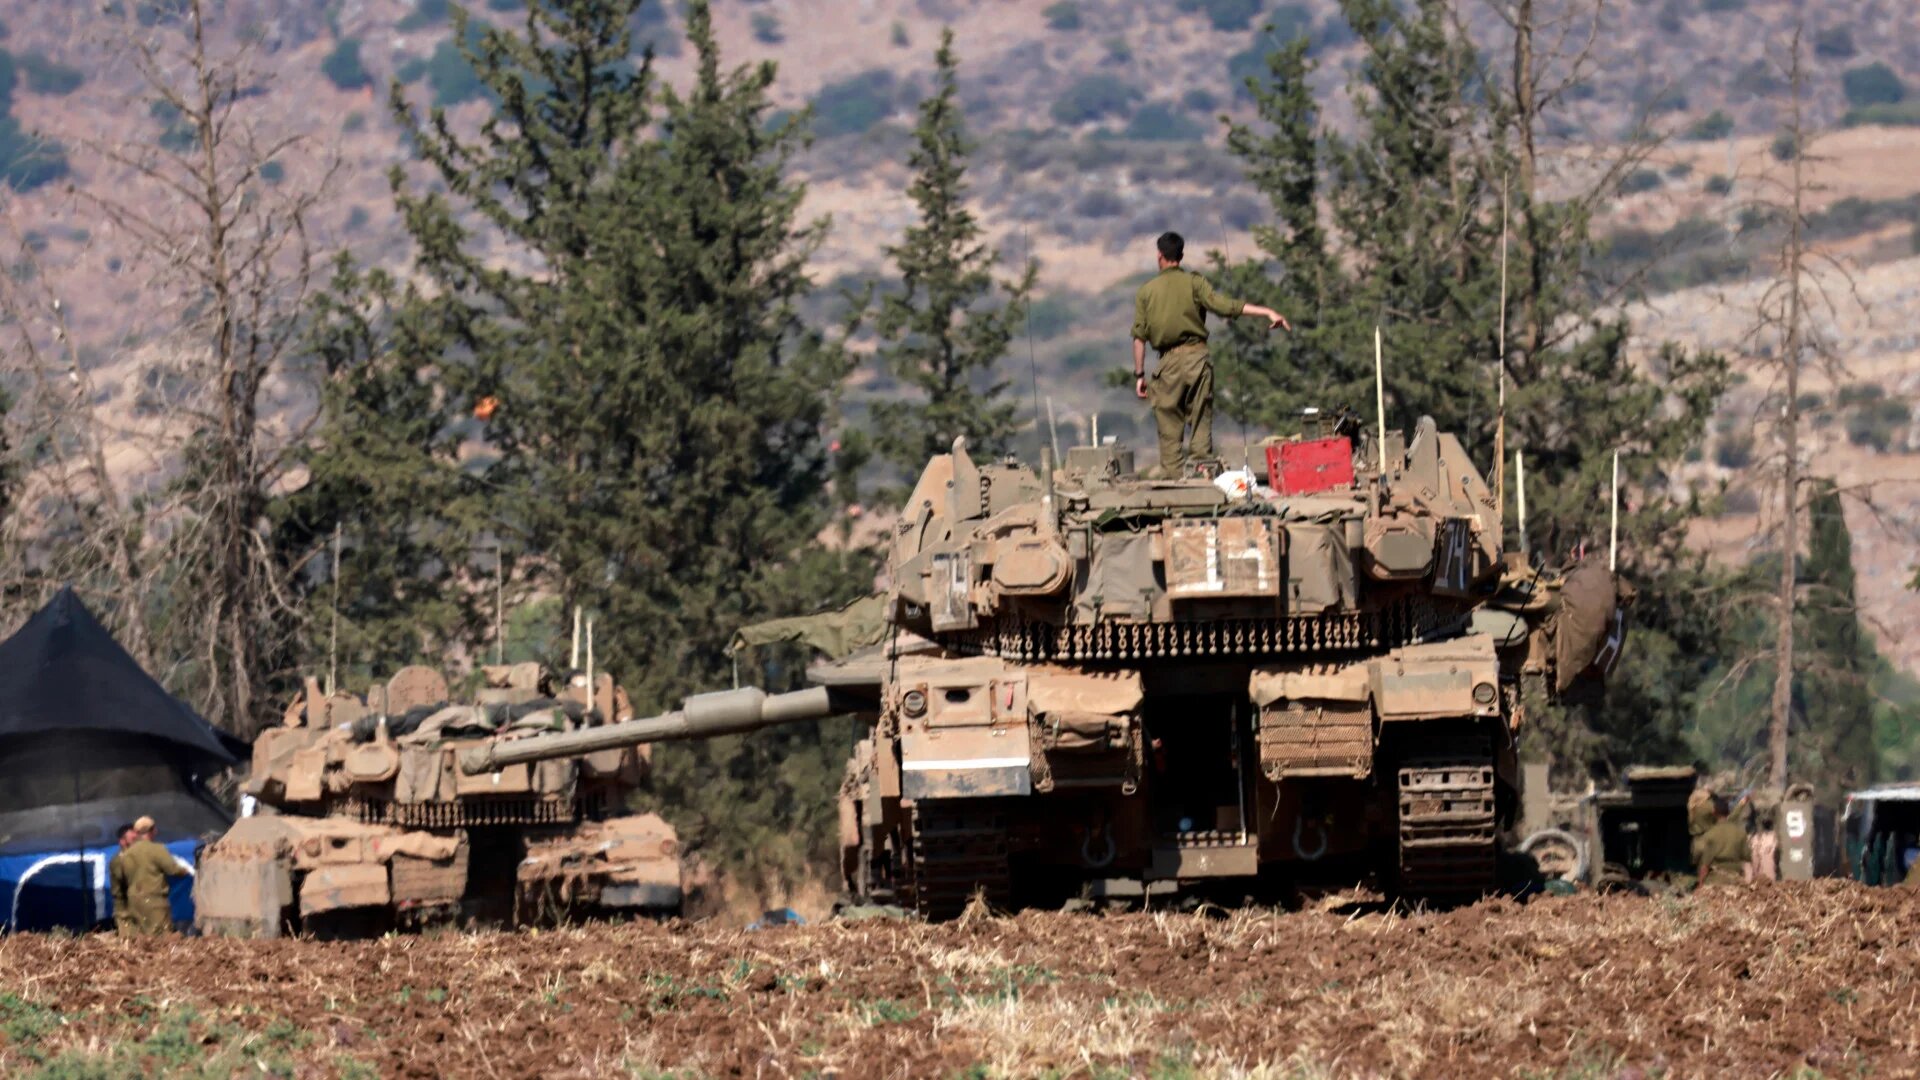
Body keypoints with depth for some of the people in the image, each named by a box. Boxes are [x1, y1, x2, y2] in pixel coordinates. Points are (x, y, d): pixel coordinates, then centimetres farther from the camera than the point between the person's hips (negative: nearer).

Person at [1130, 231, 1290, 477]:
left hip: (1168, 363, 0)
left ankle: (1172, 474, -3)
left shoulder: (1146, 292, 6)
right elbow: (1224, 306, -9)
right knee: (1201, 421, 3)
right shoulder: (1193, 283, 3)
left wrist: (1139, 375, 8)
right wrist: (1267, 312, -9)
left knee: (1169, 426, 3)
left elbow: (1139, 336, 4)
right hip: (1196, 356, 0)